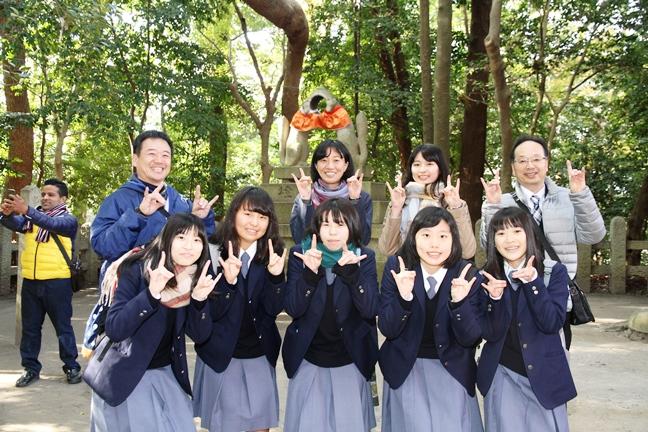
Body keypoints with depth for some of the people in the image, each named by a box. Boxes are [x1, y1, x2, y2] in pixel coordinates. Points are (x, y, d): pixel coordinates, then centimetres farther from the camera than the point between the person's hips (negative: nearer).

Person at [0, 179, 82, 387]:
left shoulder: (68, 219, -2)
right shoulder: (31, 217, 10)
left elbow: (54, 225, -23)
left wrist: (27, 210, -36)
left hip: (57, 282, -4)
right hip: (30, 281, 4)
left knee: (63, 326, 4)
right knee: (30, 327, 10)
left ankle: (72, 367, 13)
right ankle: (31, 368, 19)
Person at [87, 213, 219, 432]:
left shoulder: (197, 277, -5)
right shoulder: (137, 270, -19)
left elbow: (199, 333, -5)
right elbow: (113, 329, -27)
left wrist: (200, 298, -24)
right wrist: (152, 293, -39)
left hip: (165, 373, 5)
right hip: (124, 374, -4)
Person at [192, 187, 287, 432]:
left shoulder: (273, 256, -2)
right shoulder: (213, 253, -11)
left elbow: (274, 308, -8)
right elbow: (209, 313, -14)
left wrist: (276, 276, -24)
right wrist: (227, 281, -31)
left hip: (260, 356, 3)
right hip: (220, 355, -2)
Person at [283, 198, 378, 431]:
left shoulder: (364, 258, -5)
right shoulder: (301, 254, -5)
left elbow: (370, 310, -15)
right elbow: (293, 309, -13)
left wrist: (351, 271, -27)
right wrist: (310, 272, -27)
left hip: (350, 363, 0)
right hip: (308, 362, 0)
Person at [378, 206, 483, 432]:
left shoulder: (467, 275, -11)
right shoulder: (396, 267, -11)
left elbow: (471, 339, -13)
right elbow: (387, 329, -12)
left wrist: (458, 302, -31)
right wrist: (404, 297, -31)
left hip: (452, 371, 0)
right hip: (405, 369, 0)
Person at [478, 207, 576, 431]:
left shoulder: (554, 272, -5)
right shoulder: (486, 278, -2)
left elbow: (552, 323, -15)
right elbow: (489, 333, -6)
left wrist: (533, 281, -24)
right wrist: (495, 298, -22)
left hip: (544, 377, -1)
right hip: (502, 378, 1)